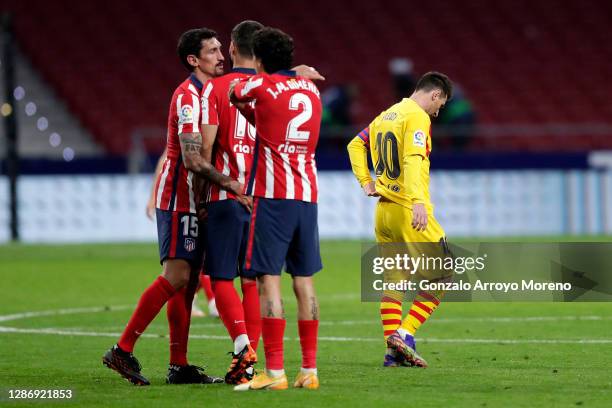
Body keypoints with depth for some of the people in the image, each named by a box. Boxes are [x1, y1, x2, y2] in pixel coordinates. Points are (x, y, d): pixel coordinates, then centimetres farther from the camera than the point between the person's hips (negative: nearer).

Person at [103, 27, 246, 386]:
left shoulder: (209, 93, 14)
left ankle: (179, 366, 9)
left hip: (193, 201, 9)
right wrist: (231, 185, -28)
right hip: (179, 199, -9)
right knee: (176, 276, -15)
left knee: (188, 280, 8)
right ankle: (123, 351, -11)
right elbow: (192, 159, -24)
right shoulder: (189, 96, -15)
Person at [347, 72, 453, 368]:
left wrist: (365, 182, 16)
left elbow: (355, 145, 25)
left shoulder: (386, 116, 16)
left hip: (383, 210, 9)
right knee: (442, 277, 0)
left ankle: (393, 352, 9)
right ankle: (405, 335, -10)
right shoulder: (417, 117, -11)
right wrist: (418, 201, -34)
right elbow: (413, 160, -25)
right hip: (409, 211, -9)